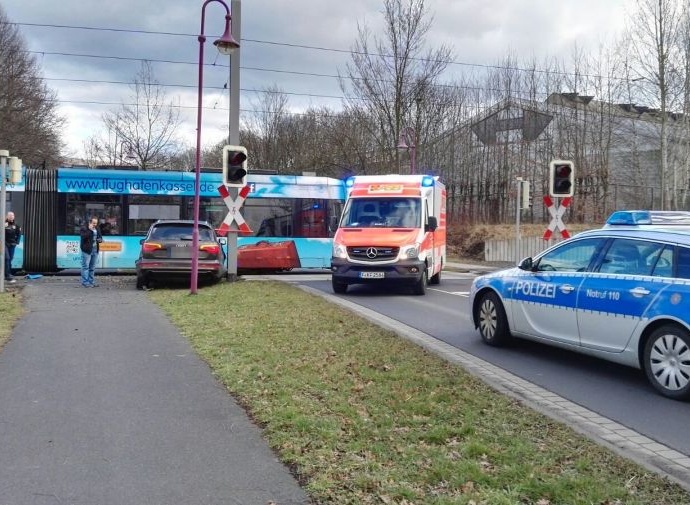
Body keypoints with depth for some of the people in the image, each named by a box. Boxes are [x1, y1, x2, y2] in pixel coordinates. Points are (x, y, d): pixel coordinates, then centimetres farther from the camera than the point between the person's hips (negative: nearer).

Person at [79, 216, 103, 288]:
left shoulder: (97, 229, 14)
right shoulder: (84, 229, -7)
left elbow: (100, 237, 23)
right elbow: (84, 237, -23)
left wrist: (100, 239, 0)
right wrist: (90, 230, -21)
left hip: (95, 250, 7)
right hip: (87, 250, -7)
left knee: (92, 267, 12)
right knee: (85, 267, -5)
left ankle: (91, 281, 19)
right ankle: (85, 282, -2)